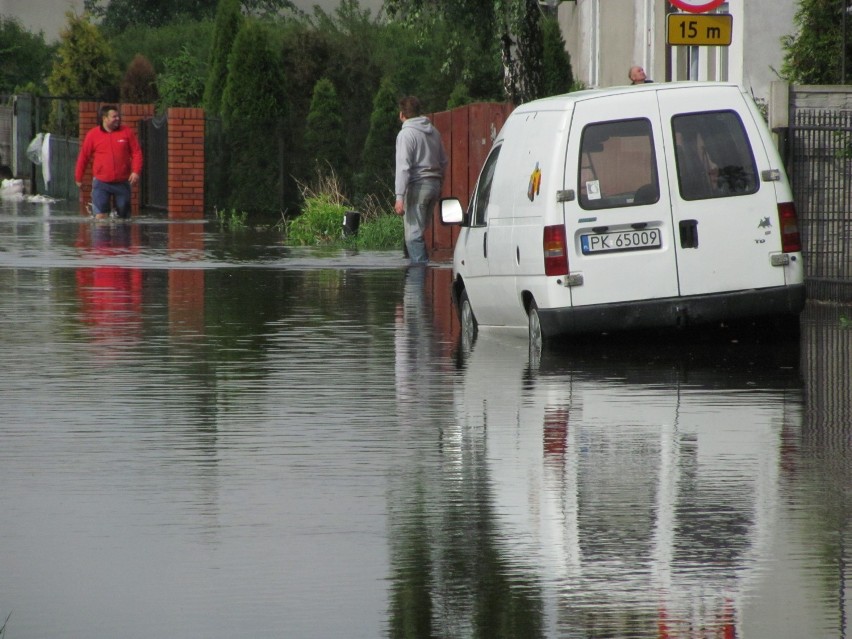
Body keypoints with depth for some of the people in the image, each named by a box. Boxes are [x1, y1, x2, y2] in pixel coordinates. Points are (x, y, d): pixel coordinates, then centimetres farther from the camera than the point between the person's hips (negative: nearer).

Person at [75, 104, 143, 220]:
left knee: (124, 217, 7)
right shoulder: (93, 135, -1)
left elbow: (136, 153, 4)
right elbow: (83, 157, 7)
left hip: (122, 183, 1)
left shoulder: (127, 132, 2)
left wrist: (136, 171, -10)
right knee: (100, 216, -11)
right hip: (101, 183, -1)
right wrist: (78, 178, 12)